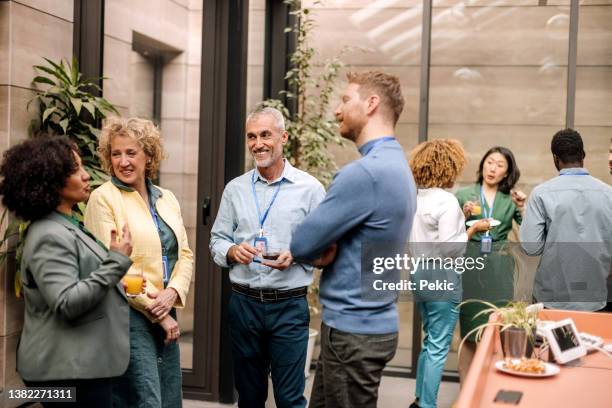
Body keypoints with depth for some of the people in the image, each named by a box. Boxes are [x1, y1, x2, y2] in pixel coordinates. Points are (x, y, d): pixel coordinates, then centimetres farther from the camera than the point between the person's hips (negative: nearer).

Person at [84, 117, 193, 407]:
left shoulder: (167, 199, 12)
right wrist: (157, 313, -11)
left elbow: (185, 254, 12)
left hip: (166, 314, 7)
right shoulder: (103, 198, -6)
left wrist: (172, 293, -9)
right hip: (128, 315, -6)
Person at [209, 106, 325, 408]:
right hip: (243, 302, 3)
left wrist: (295, 256, -20)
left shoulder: (309, 188, -3)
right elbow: (217, 240, 11)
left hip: (289, 306, -3)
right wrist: (232, 251, -10)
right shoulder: (234, 188, 7)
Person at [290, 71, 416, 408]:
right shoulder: (396, 165, 11)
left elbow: (301, 244, -18)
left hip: (353, 329, -9)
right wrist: (327, 246, -7)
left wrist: (322, 247, 2)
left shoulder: (365, 171, -23)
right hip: (368, 320, 9)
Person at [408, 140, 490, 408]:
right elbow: (450, 249, -21)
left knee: (430, 343, 20)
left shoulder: (416, 198, 5)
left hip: (420, 277, 8)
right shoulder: (447, 201, -18)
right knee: (438, 348, 2)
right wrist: (473, 229, -9)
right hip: (442, 281, -8)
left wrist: (461, 219, 13)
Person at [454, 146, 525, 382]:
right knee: (469, 335, 1)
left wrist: (522, 208, -10)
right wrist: (465, 215, -9)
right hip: (470, 265, -1)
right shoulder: (464, 195, 7)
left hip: (499, 267, 1)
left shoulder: (511, 199, 10)